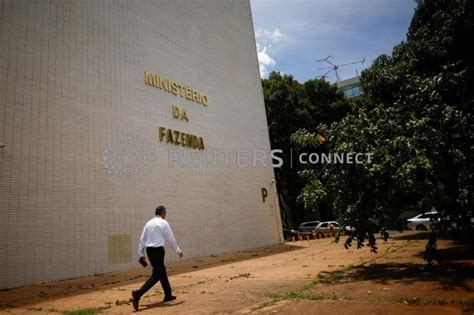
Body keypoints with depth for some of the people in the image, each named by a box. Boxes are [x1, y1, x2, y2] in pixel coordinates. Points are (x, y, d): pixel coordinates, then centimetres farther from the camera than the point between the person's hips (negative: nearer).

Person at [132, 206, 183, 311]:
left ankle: (168, 295, 26)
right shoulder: (163, 223, -7)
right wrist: (178, 250, 7)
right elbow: (171, 238, -4)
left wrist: (141, 255, 17)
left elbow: (142, 240, 11)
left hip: (149, 250, 8)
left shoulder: (148, 223, 12)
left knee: (162, 271, 18)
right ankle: (138, 294, -16)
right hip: (158, 250, -8)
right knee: (156, 274, -3)